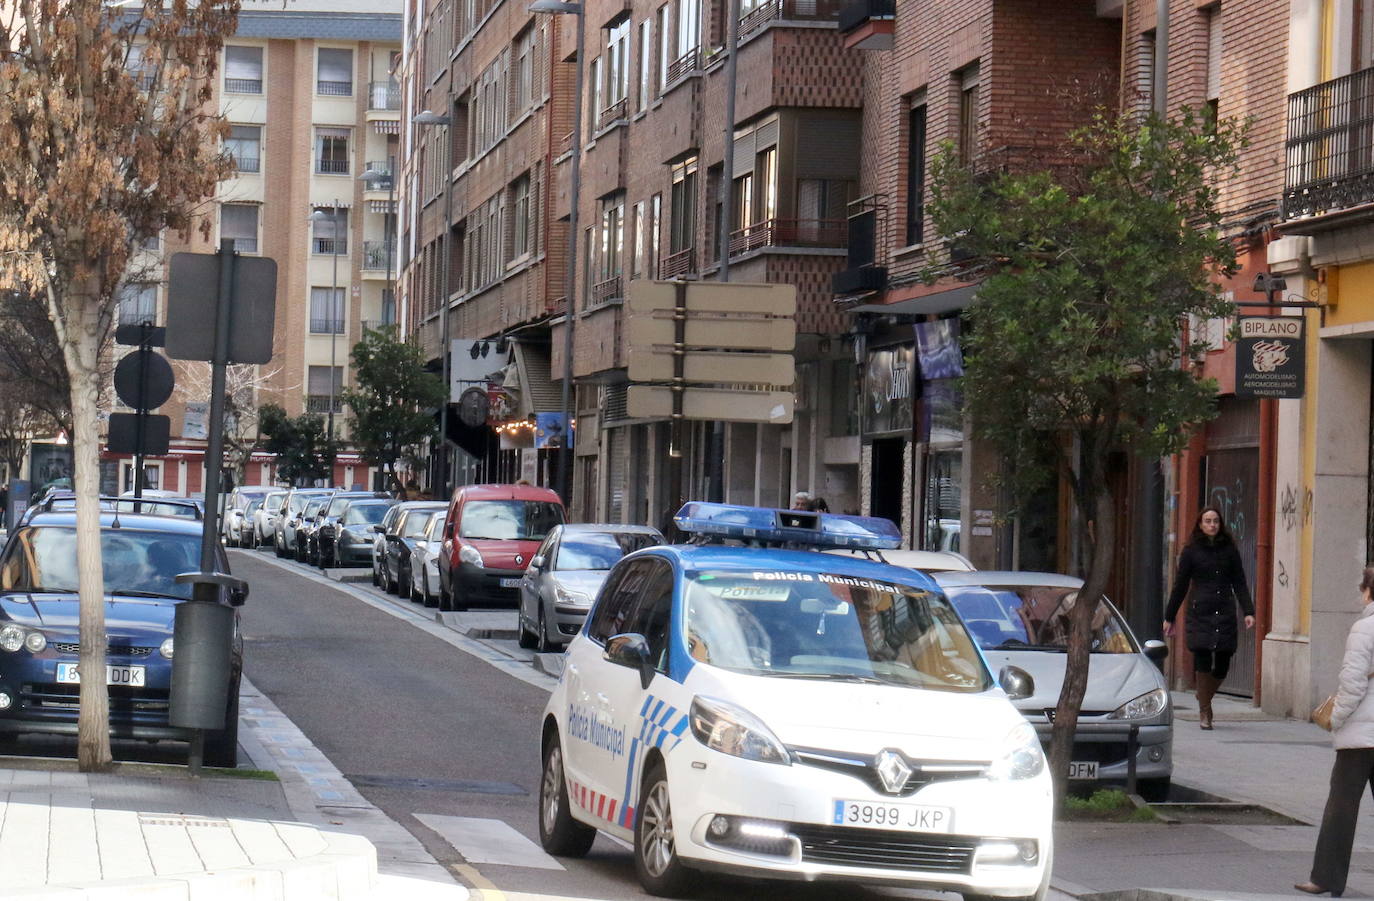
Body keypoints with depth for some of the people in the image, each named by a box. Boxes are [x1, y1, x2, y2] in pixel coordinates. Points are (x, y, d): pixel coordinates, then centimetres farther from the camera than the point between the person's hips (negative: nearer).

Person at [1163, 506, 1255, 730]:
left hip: (1225, 613, 2)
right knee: (1203, 661, -12)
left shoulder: (1229, 550, 10)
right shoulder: (1191, 551, 5)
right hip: (1200, 613, -2)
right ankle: (1205, 713, -2)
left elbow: (1239, 584, 10)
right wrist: (1169, 617, 10)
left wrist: (1248, 612, -2)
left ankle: (1204, 701, 28)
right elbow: (1180, 586, 9)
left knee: (1222, 665, 1)